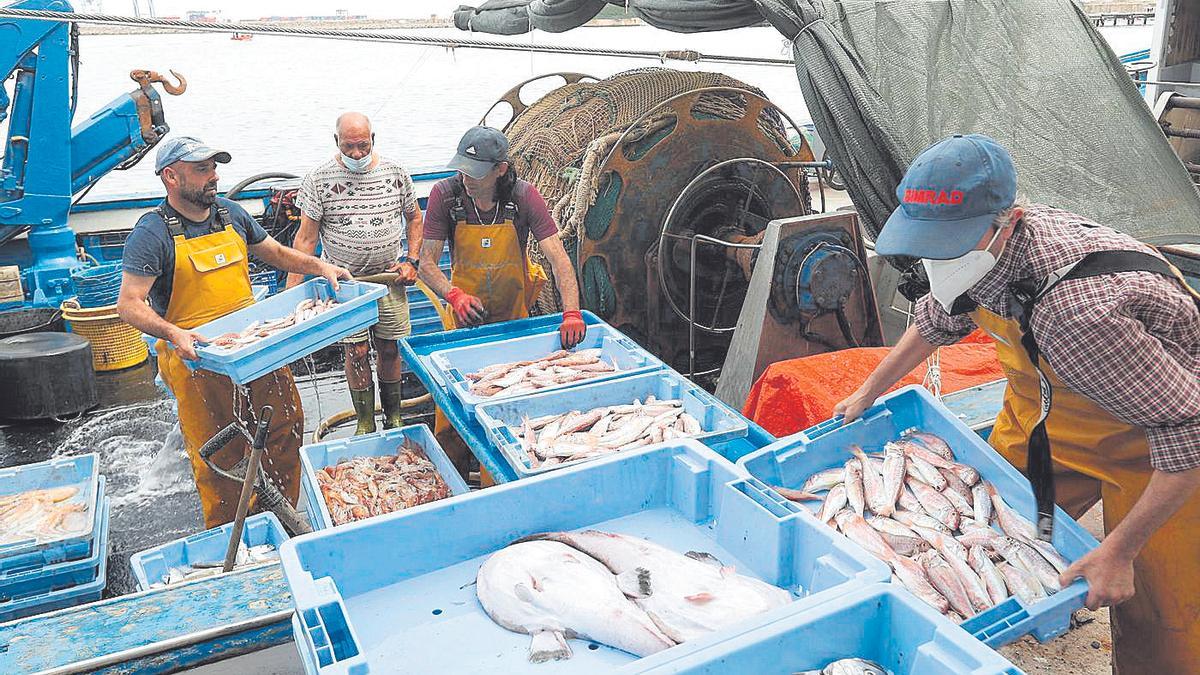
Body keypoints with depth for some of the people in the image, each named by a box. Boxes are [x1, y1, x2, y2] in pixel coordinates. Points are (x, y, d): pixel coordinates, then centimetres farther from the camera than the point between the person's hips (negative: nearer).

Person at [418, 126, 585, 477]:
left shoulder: (523, 196, -17)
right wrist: (454, 294, -33)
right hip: (465, 316, 0)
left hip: (514, 314, 0)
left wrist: (572, 313, -36)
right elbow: (427, 263, -13)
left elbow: (557, 256, -22)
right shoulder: (445, 194, -15)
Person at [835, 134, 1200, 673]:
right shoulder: (979, 247, -18)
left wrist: (1118, 553, -30)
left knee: (1153, 616, -2)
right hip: (1044, 411, 7)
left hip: (1157, 441, -6)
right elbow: (937, 320, 6)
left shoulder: (1082, 310, -43)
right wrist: (869, 391, 15)